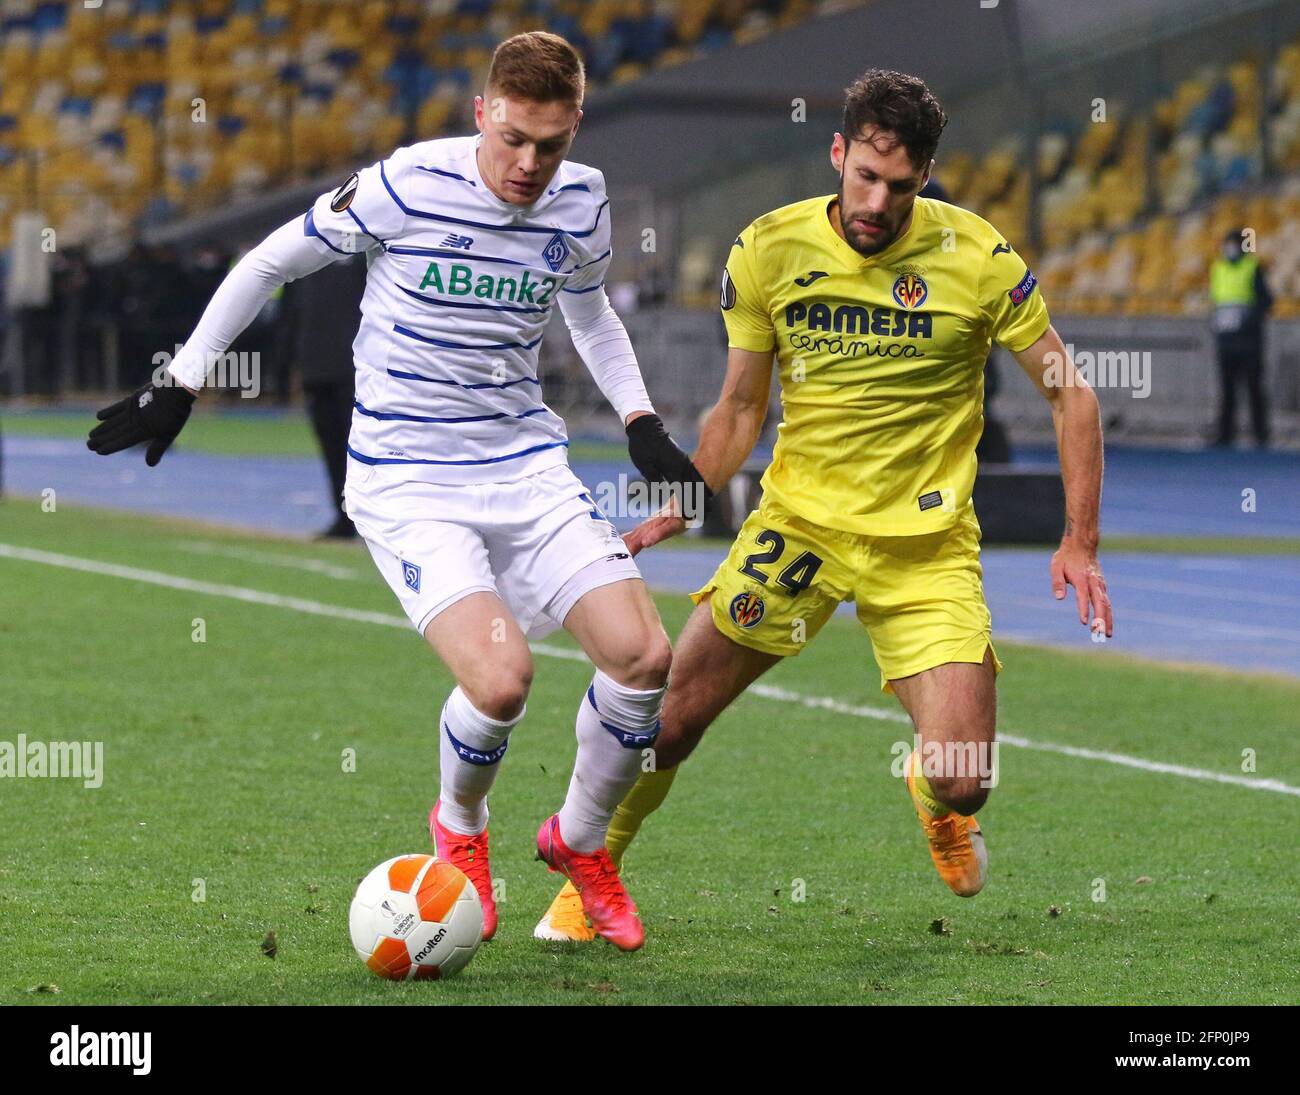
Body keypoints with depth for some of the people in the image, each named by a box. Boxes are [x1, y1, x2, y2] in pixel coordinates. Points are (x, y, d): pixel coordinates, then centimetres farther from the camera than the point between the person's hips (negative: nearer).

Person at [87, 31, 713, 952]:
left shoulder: (580, 203, 1)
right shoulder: (408, 185, -14)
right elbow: (271, 263, 0)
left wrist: (642, 422, 13)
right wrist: (181, 384, 2)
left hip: (527, 463, 5)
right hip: (406, 478, -5)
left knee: (645, 656, -11)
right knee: (500, 678, -24)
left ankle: (580, 843, 17)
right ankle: (459, 828, 11)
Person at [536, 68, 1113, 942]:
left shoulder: (976, 256, -11)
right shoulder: (767, 252, -5)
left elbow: (1070, 392, -3)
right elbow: (740, 409, 8)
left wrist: (1081, 543, -7)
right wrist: (675, 512, -4)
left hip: (926, 543, -2)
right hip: (798, 520, 2)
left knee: (963, 784, -12)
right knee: (669, 719, -5)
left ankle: (936, 802, 27)